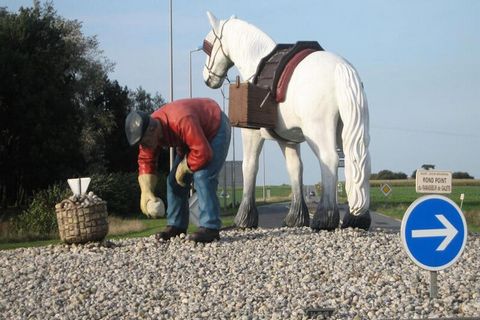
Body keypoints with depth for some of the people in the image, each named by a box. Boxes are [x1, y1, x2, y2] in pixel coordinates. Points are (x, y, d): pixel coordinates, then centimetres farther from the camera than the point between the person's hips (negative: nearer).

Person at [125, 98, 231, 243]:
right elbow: (146, 162, -12)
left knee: (203, 176, -24)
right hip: (193, 138, 8)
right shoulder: (148, 132, -17)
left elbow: (203, 153, -42)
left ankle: (210, 227, -22)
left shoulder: (181, 121, -42)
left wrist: (183, 167, -26)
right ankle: (176, 225, 9)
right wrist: (146, 191, -26)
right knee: (174, 180, 2)